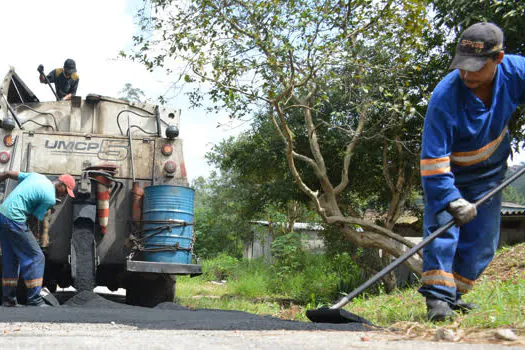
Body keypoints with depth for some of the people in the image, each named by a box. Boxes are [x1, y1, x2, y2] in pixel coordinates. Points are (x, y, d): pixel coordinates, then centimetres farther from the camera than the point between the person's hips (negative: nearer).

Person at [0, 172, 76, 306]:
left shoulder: (38, 176, 14)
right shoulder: (50, 198, -9)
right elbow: (36, 218, -5)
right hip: (14, 220, -9)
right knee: (35, 257, -2)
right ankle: (34, 300, -1)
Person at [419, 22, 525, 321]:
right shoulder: (445, 97, -35)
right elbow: (433, 160, -35)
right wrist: (452, 201, -44)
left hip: (489, 172, 4)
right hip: (450, 173, -4)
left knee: (482, 241, 6)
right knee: (443, 226, -20)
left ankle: (454, 294, 19)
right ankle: (438, 299, -16)